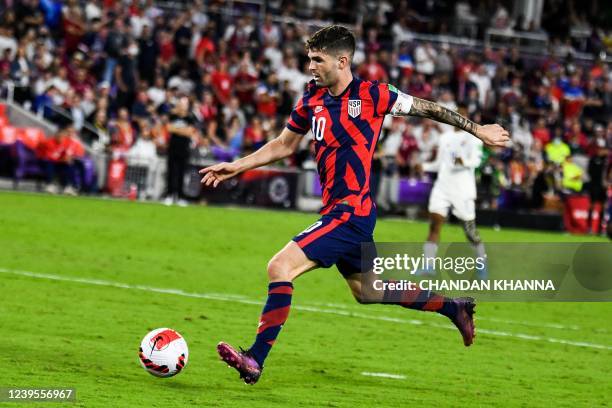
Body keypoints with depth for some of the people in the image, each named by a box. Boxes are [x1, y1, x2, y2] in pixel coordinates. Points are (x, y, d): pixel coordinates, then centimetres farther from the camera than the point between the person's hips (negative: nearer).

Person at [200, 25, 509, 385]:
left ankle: (255, 359, -18)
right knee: (366, 291, 22)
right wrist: (237, 167, 11)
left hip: (351, 211, -8)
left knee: (281, 268, -18)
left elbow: (427, 109, 2)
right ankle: (454, 307, 36)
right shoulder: (312, 100, 7)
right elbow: (284, 145, 21)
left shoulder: (372, 96, -12)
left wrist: (478, 130, 11)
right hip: (338, 211, 8)